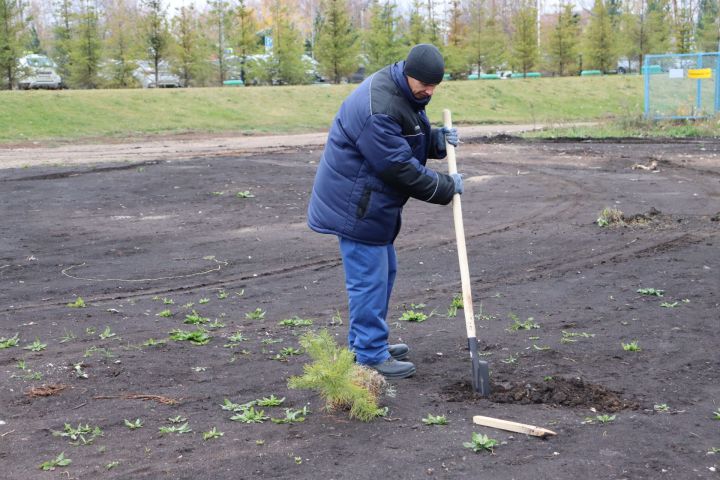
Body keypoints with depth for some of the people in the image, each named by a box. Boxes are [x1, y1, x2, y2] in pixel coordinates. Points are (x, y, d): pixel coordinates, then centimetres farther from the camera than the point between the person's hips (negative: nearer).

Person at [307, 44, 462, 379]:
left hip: (373, 200, 11)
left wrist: (437, 139, -3)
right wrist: (447, 188, -14)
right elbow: (401, 168, -25)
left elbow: (408, 138, 20)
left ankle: (366, 343, 31)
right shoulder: (378, 108, -27)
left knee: (384, 271, 19)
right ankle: (370, 358, 2)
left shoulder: (406, 93, 6)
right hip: (356, 204, -11)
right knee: (369, 278, -6)